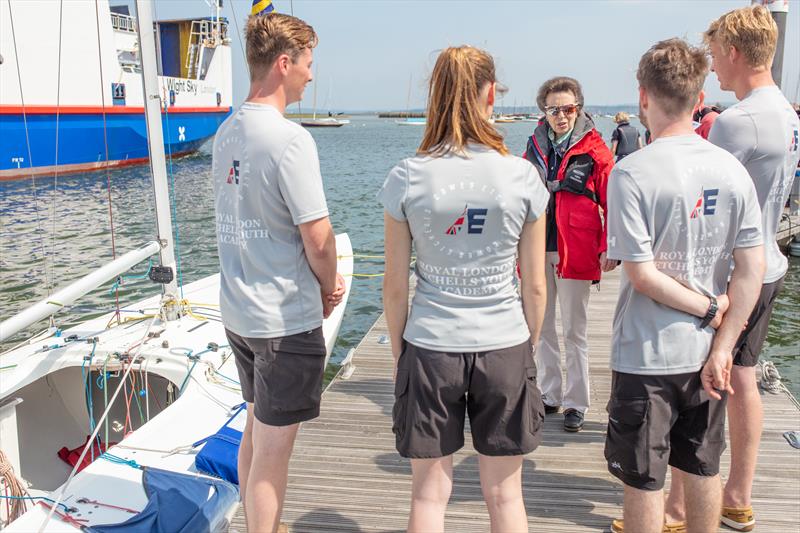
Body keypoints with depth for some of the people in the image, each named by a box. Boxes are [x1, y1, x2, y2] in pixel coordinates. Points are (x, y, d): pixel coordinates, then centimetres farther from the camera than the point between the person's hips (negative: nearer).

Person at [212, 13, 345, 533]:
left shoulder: (227, 132, 7)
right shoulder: (290, 138, -19)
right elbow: (317, 237, -20)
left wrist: (322, 278, 8)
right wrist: (329, 290, 0)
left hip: (238, 311, 9)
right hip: (286, 319, -9)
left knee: (256, 433, 23)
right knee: (273, 450, 4)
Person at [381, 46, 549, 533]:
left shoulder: (407, 178, -7)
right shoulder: (522, 176, -6)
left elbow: (395, 287, -3)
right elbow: (535, 286, -1)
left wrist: (399, 351, 11)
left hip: (430, 348, 0)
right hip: (505, 347, 1)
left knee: (429, 493, 15)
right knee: (505, 494, 18)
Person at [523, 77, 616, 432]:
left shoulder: (593, 149, -4)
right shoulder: (535, 147, 7)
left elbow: (612, 204, -6)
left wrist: (608, 247, -13)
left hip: (575, 253, -4)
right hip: (537, 250, 4)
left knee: (574, 332, 5)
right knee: (542, 327, 13)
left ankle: (576, 403, 17)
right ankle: (550, 395, 28)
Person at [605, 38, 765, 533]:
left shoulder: (632, 172, -17)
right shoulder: (732, 169, -2)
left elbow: (642, 274, -20)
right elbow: (752, 269, -4)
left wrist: (709, 307, -7)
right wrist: (722, 348, -2)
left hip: (647, 355, -5)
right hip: (706, 352, 5)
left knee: (644, 481, 11)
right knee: (703, 470, 22)